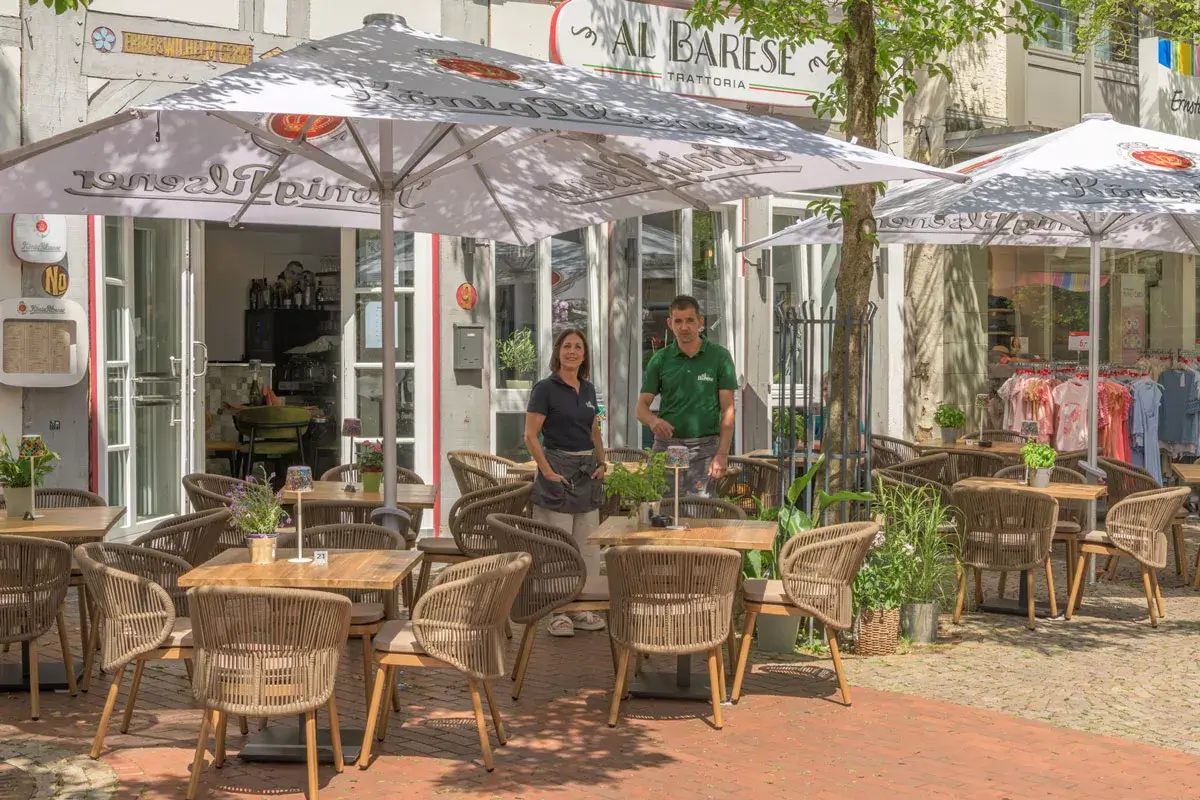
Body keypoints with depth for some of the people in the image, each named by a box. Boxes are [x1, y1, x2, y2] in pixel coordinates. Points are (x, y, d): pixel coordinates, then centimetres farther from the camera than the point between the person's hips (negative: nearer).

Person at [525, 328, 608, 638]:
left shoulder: (588, 389, 12)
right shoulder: (545, 388, -8)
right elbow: (530, 435, -11)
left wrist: (602, 464, 7)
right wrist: (547, 472, -16)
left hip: (588, 472, 7)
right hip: (558, 467, -7)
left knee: (588, 544, 9)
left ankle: (581, 609, 17)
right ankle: (558, 613, 2)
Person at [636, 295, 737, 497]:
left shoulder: (719, 357, 1)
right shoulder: (660, 360, 7)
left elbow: (727, 410, 0)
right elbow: (642, 406, 5)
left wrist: (722, 454, -10)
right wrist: (653, 420, -19)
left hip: (704, 446, -2)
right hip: (666, 444, 2)